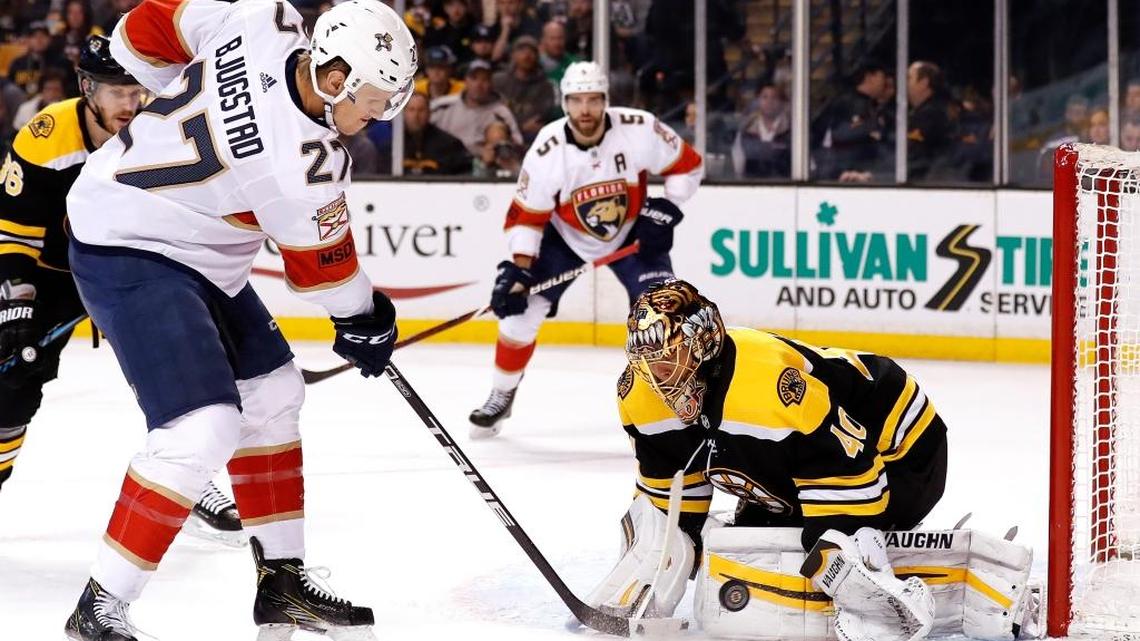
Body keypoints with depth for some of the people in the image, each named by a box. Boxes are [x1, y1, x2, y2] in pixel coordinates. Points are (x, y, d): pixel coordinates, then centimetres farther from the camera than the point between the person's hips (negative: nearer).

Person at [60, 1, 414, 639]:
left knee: (273, 393, 15)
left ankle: (282, 580, 24)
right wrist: (366, 321, 9)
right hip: (130, 257, -10)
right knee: (203, 428, -20)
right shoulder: (303, 162, -29)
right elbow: (324, 265, -10)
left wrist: (185, 94, 19)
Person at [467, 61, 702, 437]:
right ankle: (501, 396, 13)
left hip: (631, 233, 0)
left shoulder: (639, 130, -26)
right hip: (565, 237, 1)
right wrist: (518, 270, -25)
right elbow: (526, 215, -17)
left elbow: (688, 165, -10)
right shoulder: (547, 149, -25)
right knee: (520, 308, -8)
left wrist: (665, 209, -21)